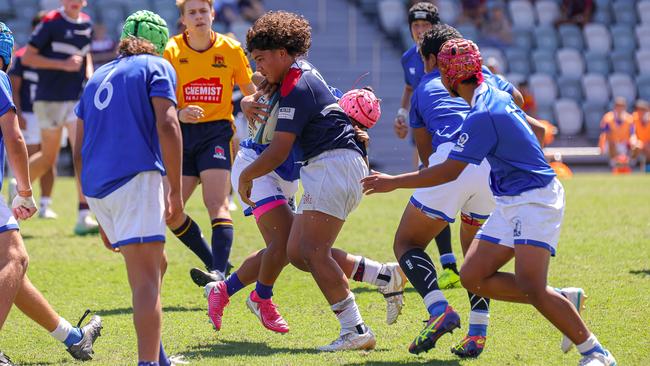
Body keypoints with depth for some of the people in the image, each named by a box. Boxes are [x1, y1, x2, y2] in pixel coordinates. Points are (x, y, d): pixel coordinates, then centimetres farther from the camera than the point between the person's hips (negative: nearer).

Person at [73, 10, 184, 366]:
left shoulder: (97, 77, 25)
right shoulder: (157, 67, 6)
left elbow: (79, 152, 24)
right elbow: (167, 126, -10)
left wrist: (100, 216, 29)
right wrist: (176, 191, -9)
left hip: (95, 188, 7)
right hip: (137, 177, -7)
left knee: (155, 265, 22)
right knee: (146, 280, -12)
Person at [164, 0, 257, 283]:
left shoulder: (231, 50, 0)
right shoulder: (171, 50, -1)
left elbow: (250, 91, 14)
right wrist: (178, 113, -21)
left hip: (217, 132, -3)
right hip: (182, 133, 3)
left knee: (216, 203, -20)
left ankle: (219, 273, -29)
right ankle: (213, 263, 14)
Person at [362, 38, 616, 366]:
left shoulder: (482, 116, -20)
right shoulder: (497, 93, 9)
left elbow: (449, 172, -19)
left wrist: (393, 182, -11)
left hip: (534, 200, -10)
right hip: (510, 203, 10)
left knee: (529, 286, -22)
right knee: (473, 277, 2)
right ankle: (564, 301, 7)